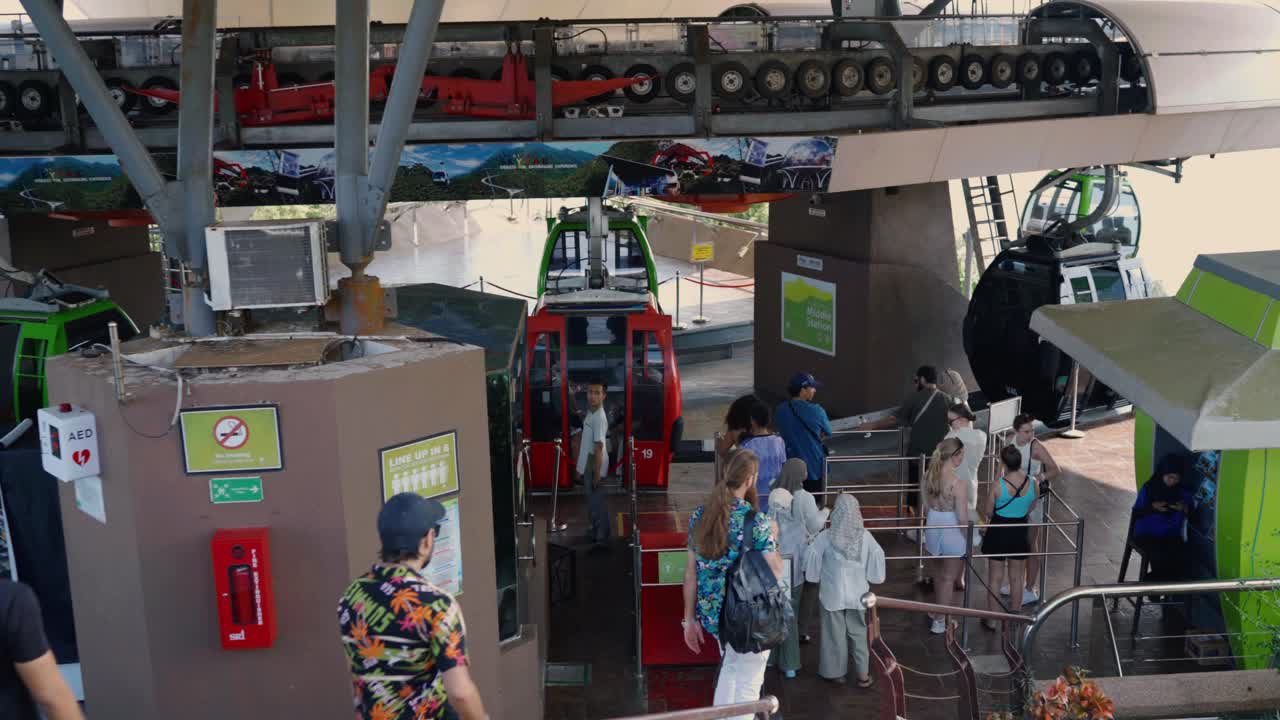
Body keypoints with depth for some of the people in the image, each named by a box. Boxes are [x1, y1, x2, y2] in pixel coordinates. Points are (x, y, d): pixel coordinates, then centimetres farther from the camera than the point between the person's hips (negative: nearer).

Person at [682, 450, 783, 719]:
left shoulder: (700, 515, -2)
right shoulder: (756, 521, -18)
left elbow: (691, 572, 2)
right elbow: (774, 571, -19)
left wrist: (689, 618, 9)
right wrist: (772, 539, -1)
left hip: (712, 614, 6)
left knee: (730, 666, 27)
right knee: (748, 682, 11)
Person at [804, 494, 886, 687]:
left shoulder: (826, 537, -15)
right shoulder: (865, 536, -11)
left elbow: (813, 564, -10)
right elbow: (877, 556, -5)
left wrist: (817, 579, 7)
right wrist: (869, 578, 10)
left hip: (832, 593, -2)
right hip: (857, 593, 2)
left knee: (835, 633, 13)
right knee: (858, 633, 15)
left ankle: (837, 672, 23)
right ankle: (863, 675, 20)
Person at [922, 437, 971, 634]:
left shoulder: (930, 475, -6)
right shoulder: (959, 482, -25)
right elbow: (962, 517, -21)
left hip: (933, 528, 6)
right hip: (953, 532, -6)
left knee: (939, 573, 27)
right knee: (949, 578, 12)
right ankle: (940, 621, 21)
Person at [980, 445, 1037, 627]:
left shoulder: (998, 485, -22)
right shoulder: (1031, 483, -12)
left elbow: (989, 512, -11)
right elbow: (1030, 509, 3)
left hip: (999, 531, -3)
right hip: (1020, 532, 3)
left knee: (995, 577, 12)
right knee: (1017, 577, 19)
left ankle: (992, 619, 21)